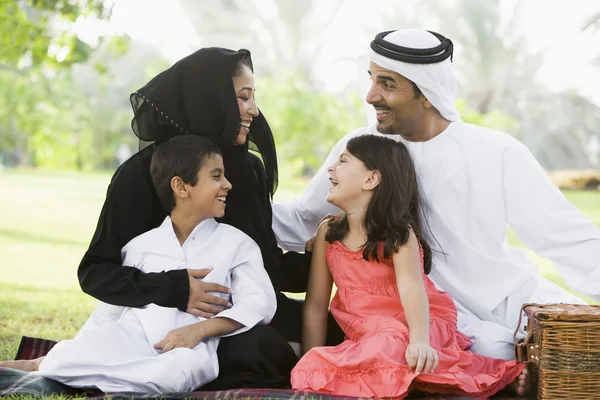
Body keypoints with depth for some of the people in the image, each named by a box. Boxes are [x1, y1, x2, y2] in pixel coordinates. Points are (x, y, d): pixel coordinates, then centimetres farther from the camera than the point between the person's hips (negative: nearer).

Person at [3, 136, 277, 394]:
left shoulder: (237, 243, 10)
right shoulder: (141, 245, 15)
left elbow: (260, 302, -3)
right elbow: (109, 310, 19)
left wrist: (199, 329, -16)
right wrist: (80, 351, 5)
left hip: (190, 346, 0)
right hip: (133, 333, 1)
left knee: (177, 372, -39)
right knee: (69, 359, -33)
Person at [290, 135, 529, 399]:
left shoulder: (397, 232, -10)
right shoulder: (328, 233, 4)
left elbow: (411, 287, -28)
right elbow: (316, 305, 3)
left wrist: (419, 340, -45)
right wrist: (310, 364, -5)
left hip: (408, 329, -6)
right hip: (366, 336, 6)